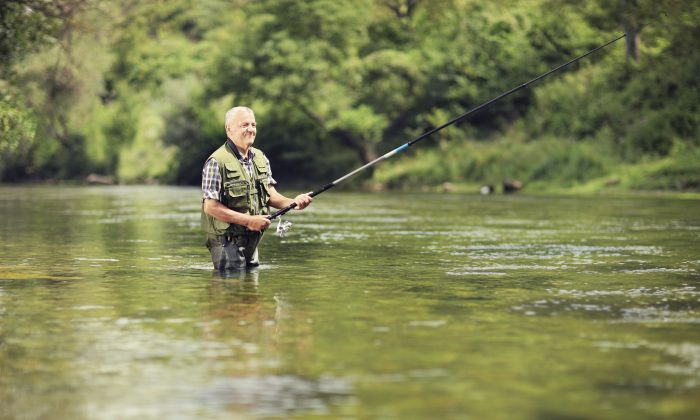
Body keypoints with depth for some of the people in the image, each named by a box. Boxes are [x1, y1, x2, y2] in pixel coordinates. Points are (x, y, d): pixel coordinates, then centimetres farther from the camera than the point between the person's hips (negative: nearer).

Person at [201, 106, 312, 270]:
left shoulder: (260, 158, 9)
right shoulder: (216, 162, -16)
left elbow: (271, 195, 10)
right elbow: (210, 207, -19)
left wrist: (293, 202, -11)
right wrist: (248, 220, -21)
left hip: (253, 239, 7)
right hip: (227, 241, -7)